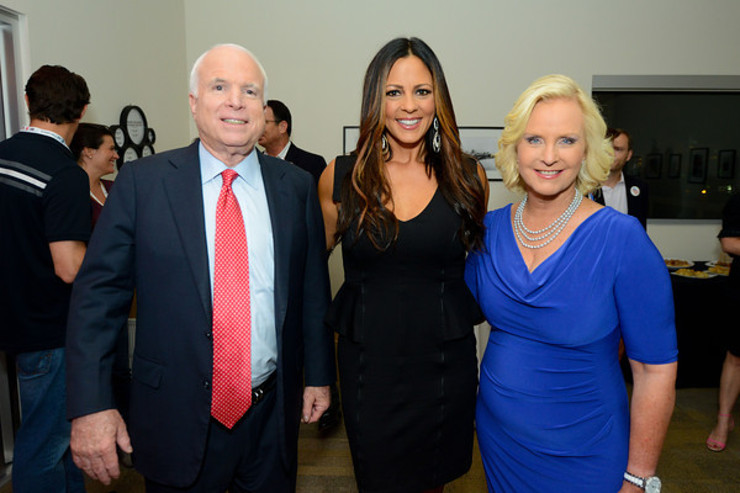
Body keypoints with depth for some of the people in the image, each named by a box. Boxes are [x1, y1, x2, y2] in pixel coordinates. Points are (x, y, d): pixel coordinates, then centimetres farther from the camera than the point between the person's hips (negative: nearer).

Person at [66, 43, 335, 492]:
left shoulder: (297, 187, -1)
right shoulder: (141, 182, -6)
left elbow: (313, 291, 3)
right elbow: (98, 293, -6)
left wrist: (319, 375, 7)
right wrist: (90, 405, -10)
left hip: (272, 416, 2)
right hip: (177, 417, -1)